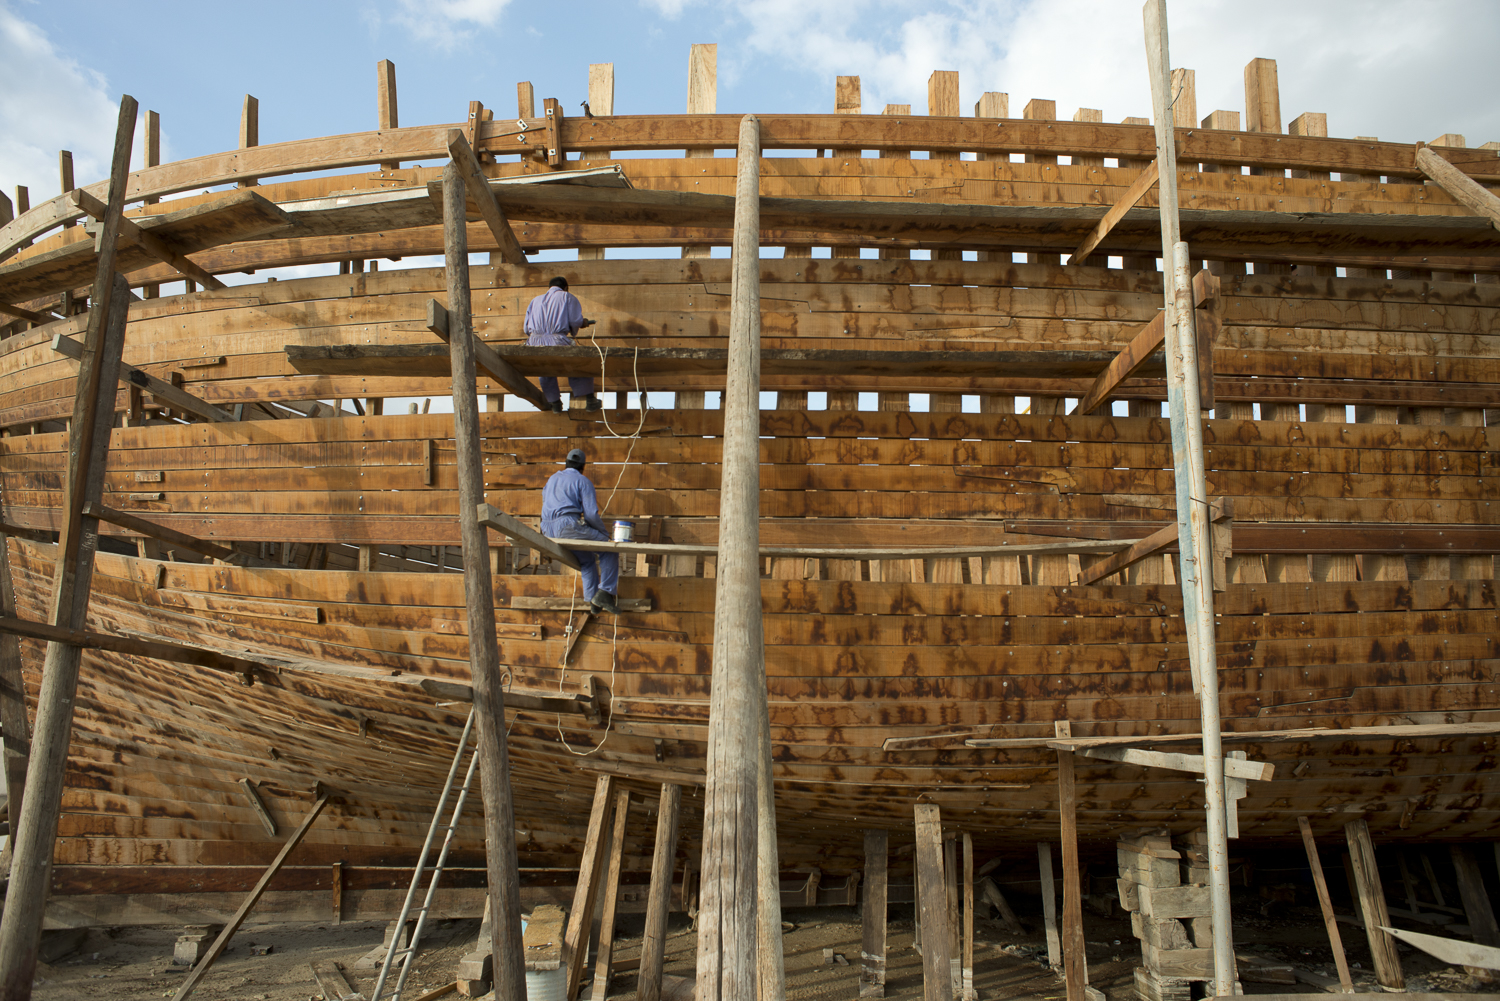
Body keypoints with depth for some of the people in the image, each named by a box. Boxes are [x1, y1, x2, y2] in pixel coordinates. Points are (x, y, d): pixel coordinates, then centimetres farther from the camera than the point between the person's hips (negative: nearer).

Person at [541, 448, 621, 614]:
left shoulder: (552, 479, 24)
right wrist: (605, 532, 7)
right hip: (569, 525, -8)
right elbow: (591, 514, -7)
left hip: (548, 531, 8)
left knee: (587, 558, 25)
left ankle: (593, 599, 16)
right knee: (609, 549, 1)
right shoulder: (583, 481, 3)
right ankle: (605, 593, -11)